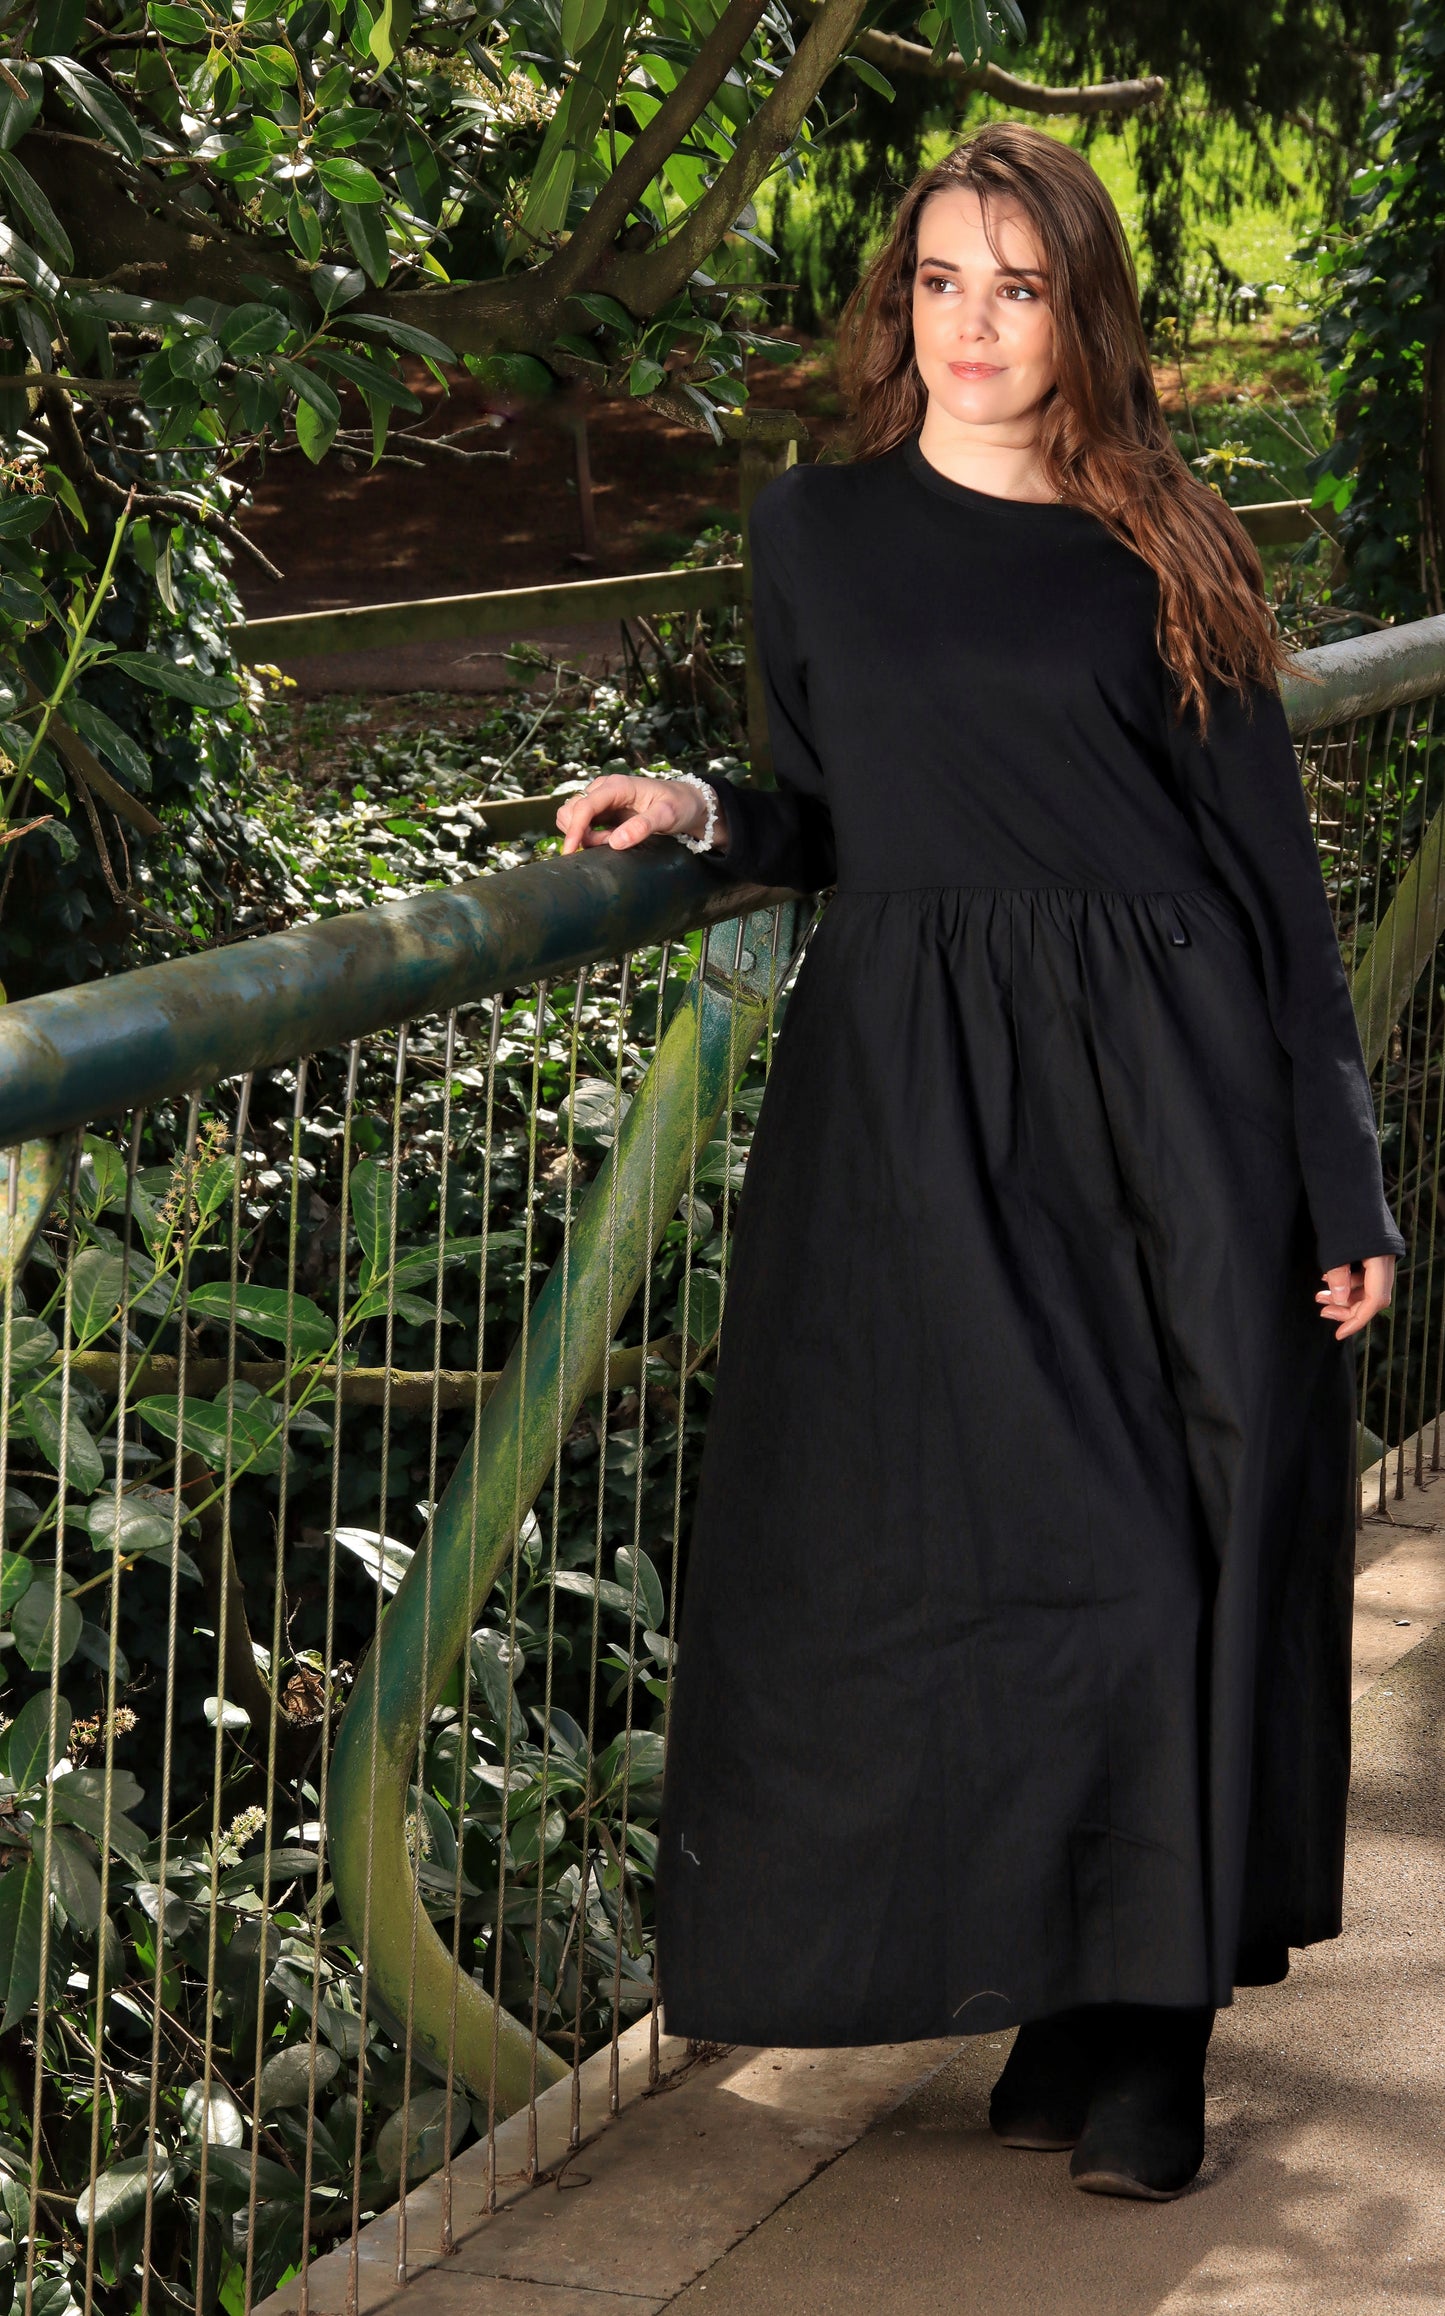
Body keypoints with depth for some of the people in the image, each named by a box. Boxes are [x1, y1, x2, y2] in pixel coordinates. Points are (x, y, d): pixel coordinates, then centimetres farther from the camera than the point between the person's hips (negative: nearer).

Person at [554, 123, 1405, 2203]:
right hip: (911, 1096, 1)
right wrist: (709, 816, -4)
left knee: (1173, 1546, -3)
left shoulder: (1160, 555, 6)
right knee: (933, 1539, -3)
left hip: (1163, 1099, -1)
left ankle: (1127, 2040, 5)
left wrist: (1345, 1188, 0)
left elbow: (1272, 869, 4)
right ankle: (1088, 1996, 10)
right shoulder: (816, 534, 11)